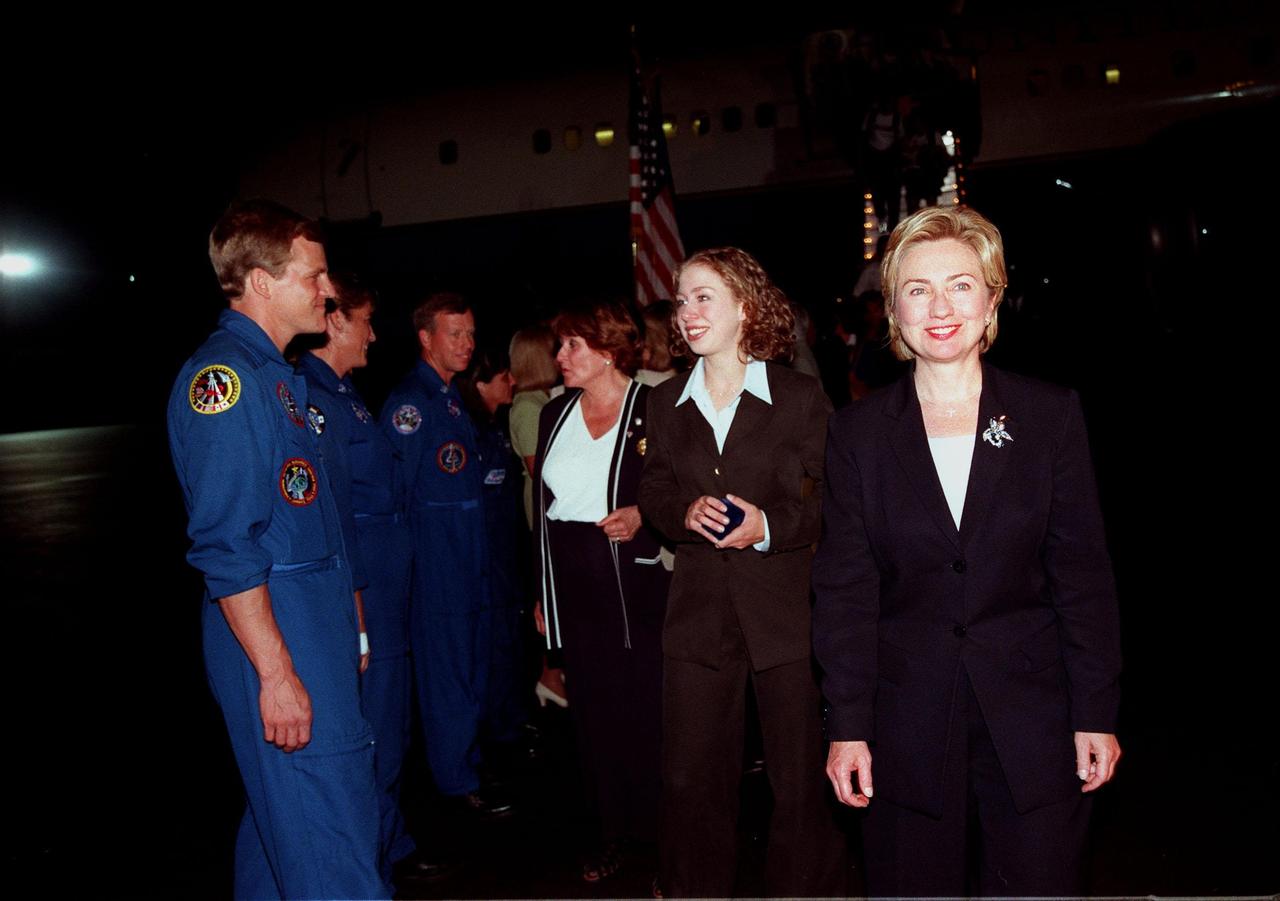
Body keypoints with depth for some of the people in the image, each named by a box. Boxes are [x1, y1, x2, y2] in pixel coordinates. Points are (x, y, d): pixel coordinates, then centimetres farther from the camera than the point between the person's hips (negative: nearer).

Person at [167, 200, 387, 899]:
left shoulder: (270, 374, 15)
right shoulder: (223, 377, -15)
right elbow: (225, 549, -20)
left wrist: (348, 627, 20)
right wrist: (277, 674, -21)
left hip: (316, 626, 10)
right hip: (279, 643, -10)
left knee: (280, 814, 20)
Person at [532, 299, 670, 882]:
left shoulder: (654, 409, -6)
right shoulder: (555, 415, 11)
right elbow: (544, 509, 15)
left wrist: (645, 516, -20)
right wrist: (541, 592, 15)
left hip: (636, 581, -5)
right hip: (572, 587, 5)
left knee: (645, 708, 1)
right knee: (592, 711, 11)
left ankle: (662, 829, 20)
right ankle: (613, 833, 25)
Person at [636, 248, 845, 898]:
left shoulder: (800, 396, -2)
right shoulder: (666, 402, 11)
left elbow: (833, 498, -2)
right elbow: (653, 491, 14)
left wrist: (771, 526, -19)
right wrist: (685, 513, -8)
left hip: (786, 611, -3)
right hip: (699, 613, 3)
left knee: (801, 781, 6)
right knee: (689, 777, 9)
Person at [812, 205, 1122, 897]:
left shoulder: (1052, 415, 1)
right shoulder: (859, 432, 1)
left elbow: (1082, 574, 2)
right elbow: (844, 591, 0)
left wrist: (1096, 714, -1)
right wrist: (846, 727, -3)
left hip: (1031, 718, 0)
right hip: (907, 728, 0)